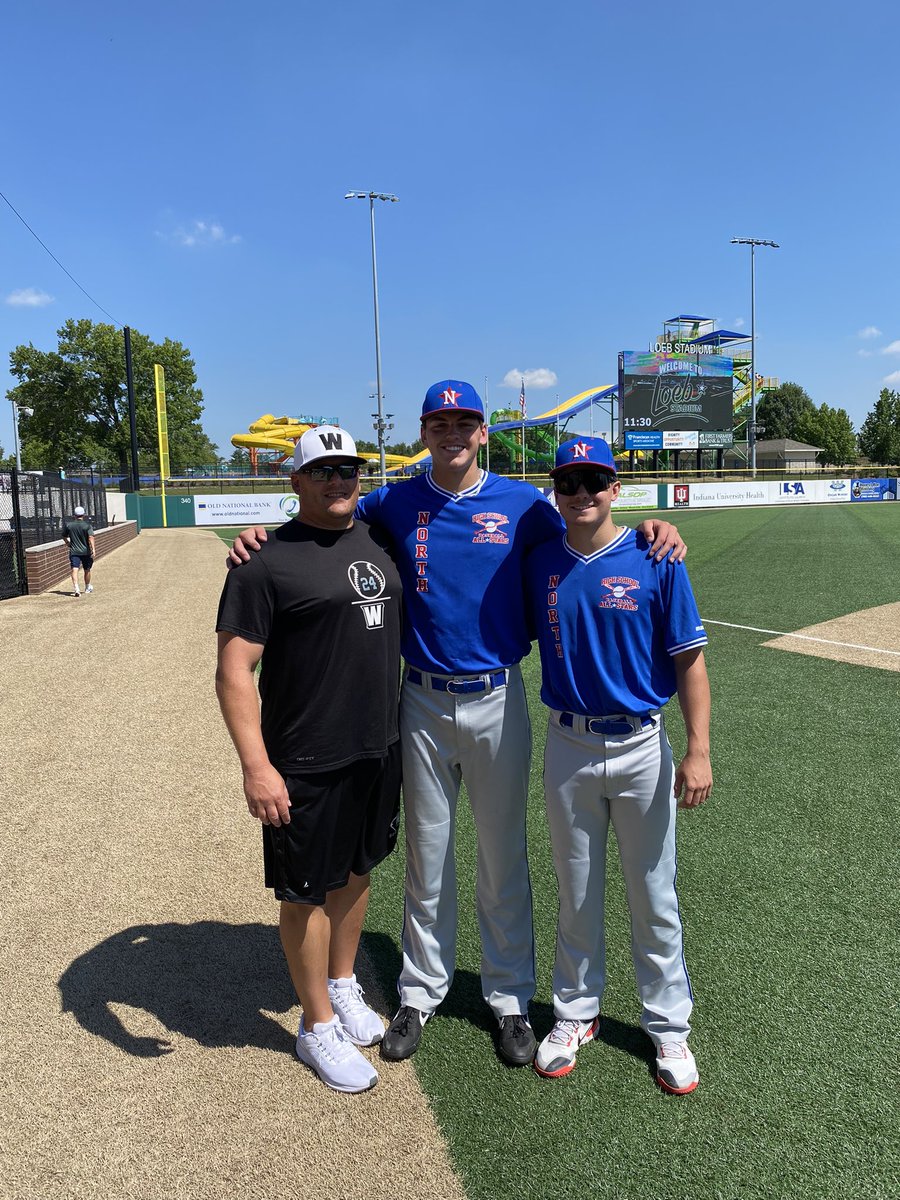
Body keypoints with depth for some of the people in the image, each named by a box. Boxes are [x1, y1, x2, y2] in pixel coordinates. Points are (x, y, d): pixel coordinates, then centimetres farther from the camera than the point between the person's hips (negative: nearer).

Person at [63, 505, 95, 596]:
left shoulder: (68, 525, 2)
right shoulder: (87, 525, -5)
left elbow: (64, 537, 14)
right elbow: (91, 537, -19)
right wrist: (93, 549, -23)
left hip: (74, 551, 0)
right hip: (86, 551, 0)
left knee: (74, 569, -9)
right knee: (87, 570, 16)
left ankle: (76, 588, -29)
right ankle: (88, 587, 34)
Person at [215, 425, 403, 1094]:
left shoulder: (379, 542, 7)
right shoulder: (268, 562, -13)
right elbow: (234, 671, -15)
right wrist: (256, 766, -22)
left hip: (379, 750, 6)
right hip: (306, 764, -6)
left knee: (356, 871, 21)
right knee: (308, 892, 9)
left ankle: (344, 988, 43)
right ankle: (319, 1026, 29)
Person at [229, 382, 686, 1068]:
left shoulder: (523, 504, 0)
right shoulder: (395, 504, 2)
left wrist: (648, 531, -13)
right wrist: (262, 535, -9)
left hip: (498, 702, -1)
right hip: (423, 703, 1)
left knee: (504, 859, 11)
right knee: (427, 857, 14)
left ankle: (509, 997, 30)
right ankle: (421, 993, 33)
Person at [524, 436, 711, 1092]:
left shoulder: (655, 560, -8)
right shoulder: (539, 564, 0)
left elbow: (689, 661, -8)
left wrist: (698, 752, -12)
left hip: (642, 749, -2)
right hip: (568, 748, 2)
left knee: (655, 896, 10)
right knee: (576, 892, 16)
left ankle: (669, 1026, 31)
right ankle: (577, 1012, 36)